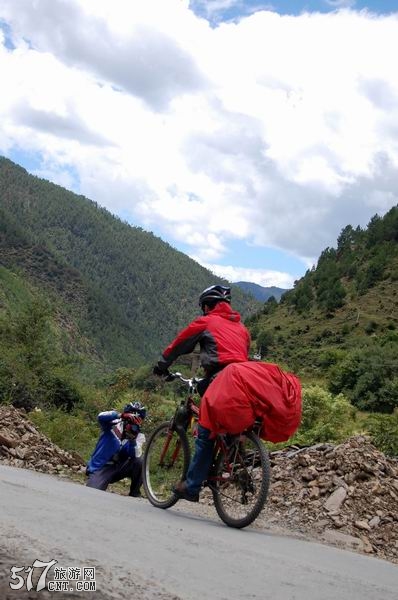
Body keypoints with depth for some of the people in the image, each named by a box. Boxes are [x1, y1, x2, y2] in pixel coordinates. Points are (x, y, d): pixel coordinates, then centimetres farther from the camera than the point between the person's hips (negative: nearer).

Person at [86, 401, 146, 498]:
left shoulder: (138, 436, 1)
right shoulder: (113, 425, -6)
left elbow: (135, 456, -17)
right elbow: (101, 417, -30)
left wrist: (132, 439, -34)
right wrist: (120, 415, -45)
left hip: (118, 469, 3)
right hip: (100, 468, -3)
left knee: (139, 462, -23)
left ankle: (135, 493, -5)